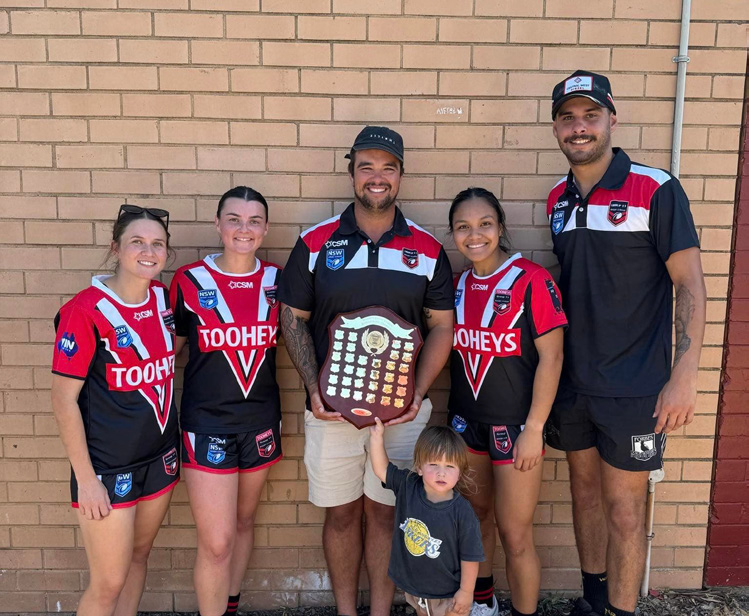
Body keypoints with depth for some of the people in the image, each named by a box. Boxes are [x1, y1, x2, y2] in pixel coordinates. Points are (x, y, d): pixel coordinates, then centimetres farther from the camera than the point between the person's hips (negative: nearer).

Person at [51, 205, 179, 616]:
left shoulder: (162, 296, 0)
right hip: (108, 467, -6)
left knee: (138, 556, 20)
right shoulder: (85, 311, -18)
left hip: (160, 456, 6)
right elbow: (63, 401, -15)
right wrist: (85, 479, -14)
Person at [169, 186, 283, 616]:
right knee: (216, 542, -4)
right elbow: (168, 348, 3)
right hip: (207, 423, -3)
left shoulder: (277, 280, 0)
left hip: (261, 420, 4)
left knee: (244, 521, 20)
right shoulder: (190, 281, -7)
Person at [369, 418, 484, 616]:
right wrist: (377, 436, -14)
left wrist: (466, 591, -11)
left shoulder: (462, 512, -26)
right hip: (413, 586, 5)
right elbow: (382, 469, -4)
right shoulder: (407, 488, -14)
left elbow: (470, 556, -18)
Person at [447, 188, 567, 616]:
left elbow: (551, 358, -15)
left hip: (515, 425, -6)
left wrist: (534, 429, -16)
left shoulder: (531, 280, -15)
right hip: (466, 421, 6)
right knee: (476, 515, 21)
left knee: (515, 535, 3)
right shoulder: (458, 284, 4)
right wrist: (453, 415, 10)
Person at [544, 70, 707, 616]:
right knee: (585, 490, 18)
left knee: (623, 509, 5)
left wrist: (684, 375, -16)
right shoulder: (558, 199, 7)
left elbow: (690, 285, -11)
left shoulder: (656, 190, -11)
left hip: (634, 387, -5)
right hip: (572, 381, 6)